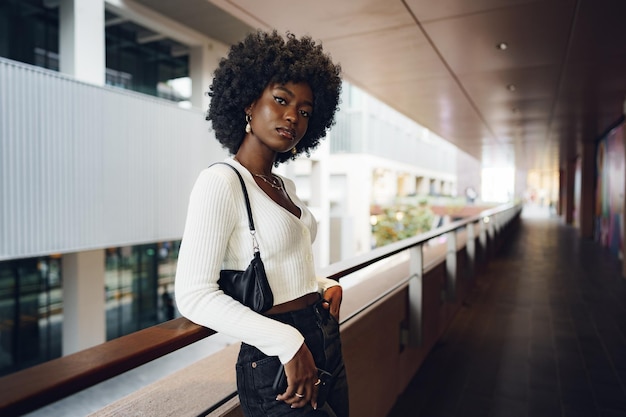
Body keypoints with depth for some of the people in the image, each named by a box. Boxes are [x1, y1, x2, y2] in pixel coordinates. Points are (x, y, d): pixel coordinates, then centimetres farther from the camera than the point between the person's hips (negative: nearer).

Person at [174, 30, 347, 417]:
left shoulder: (285, 185, 7)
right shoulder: (221, 182, -17)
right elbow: (194, 295, -22)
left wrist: (326, 284, 0)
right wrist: (288, 344, -24)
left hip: (327, 345, 8)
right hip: (278, 361, -8)